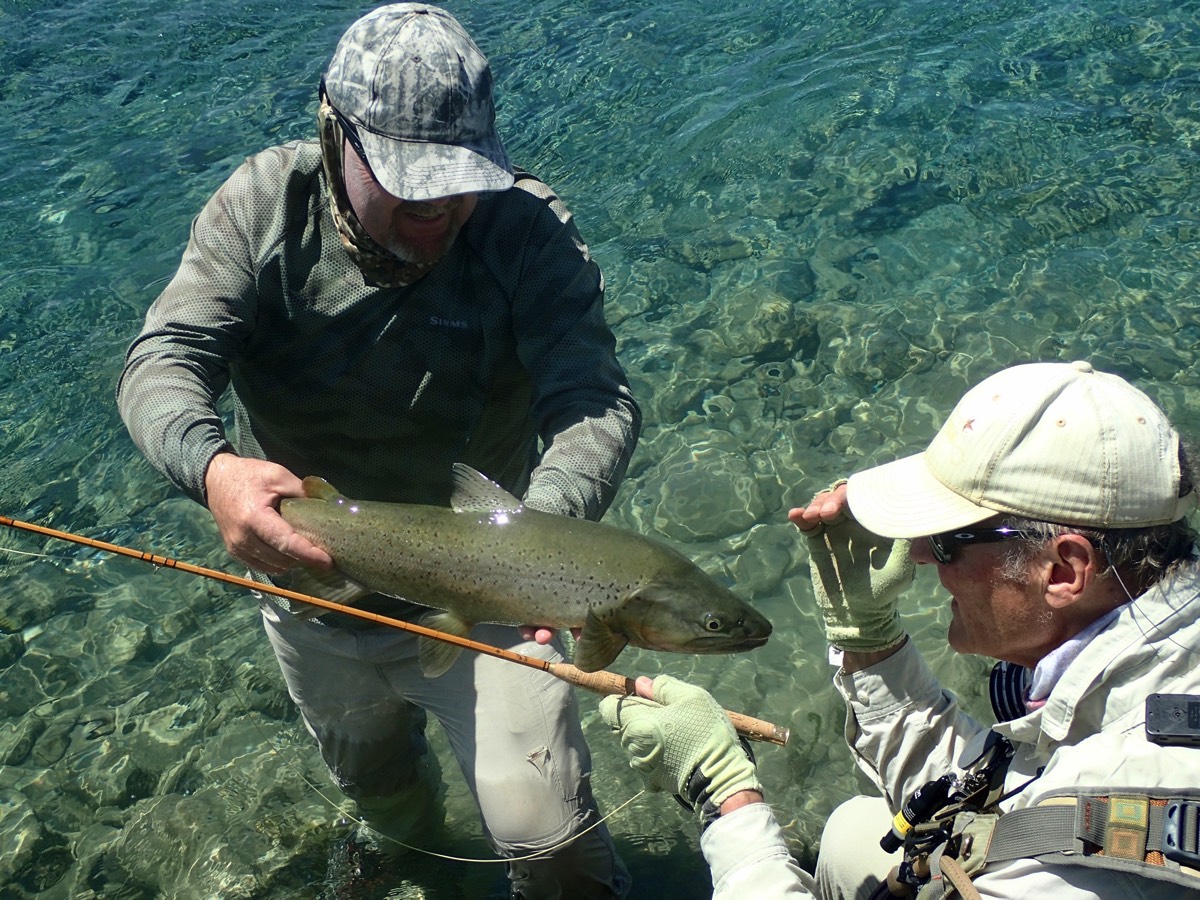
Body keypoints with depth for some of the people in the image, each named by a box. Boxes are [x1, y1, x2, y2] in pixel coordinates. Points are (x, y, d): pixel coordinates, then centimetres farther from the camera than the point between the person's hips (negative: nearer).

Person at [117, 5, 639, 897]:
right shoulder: (265, 205, -15)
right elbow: (163, 360, -22)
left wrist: (545, 522, -54)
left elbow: (597, 400, -32)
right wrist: (212, 467, -45)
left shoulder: (528, 229, -22)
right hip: (310, 593, 4)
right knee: (368, 774, 31)